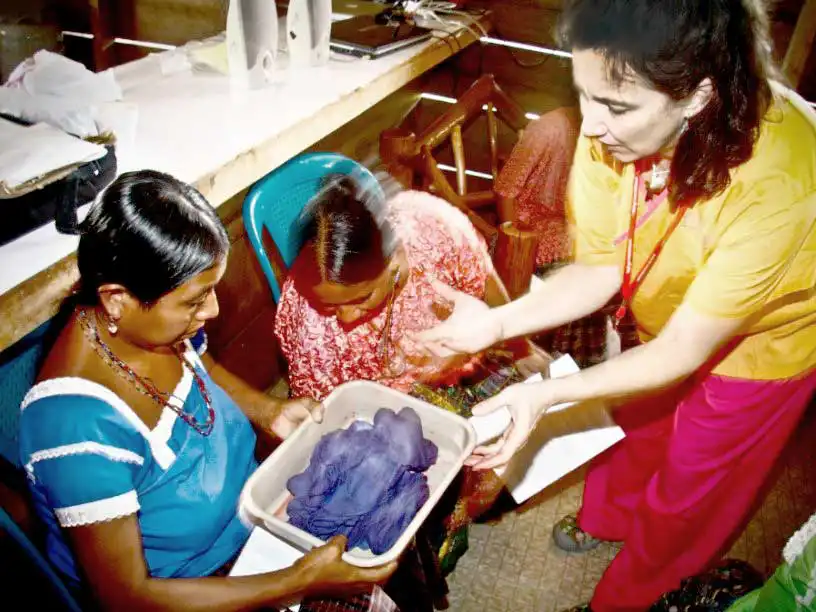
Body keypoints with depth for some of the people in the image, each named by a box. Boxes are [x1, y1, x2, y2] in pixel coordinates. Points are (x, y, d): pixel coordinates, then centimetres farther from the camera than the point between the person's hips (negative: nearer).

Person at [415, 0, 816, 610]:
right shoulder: (615, 128, -29)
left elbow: (684, 350, -31)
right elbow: (599, 270, -18)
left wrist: (548, 395, -37)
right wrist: (497, 323, -32)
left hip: (763, 340, -3)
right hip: (674, 320, 4)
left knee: (686, 488, 17)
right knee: (637, 425, 27)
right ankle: (607, 515, 60)